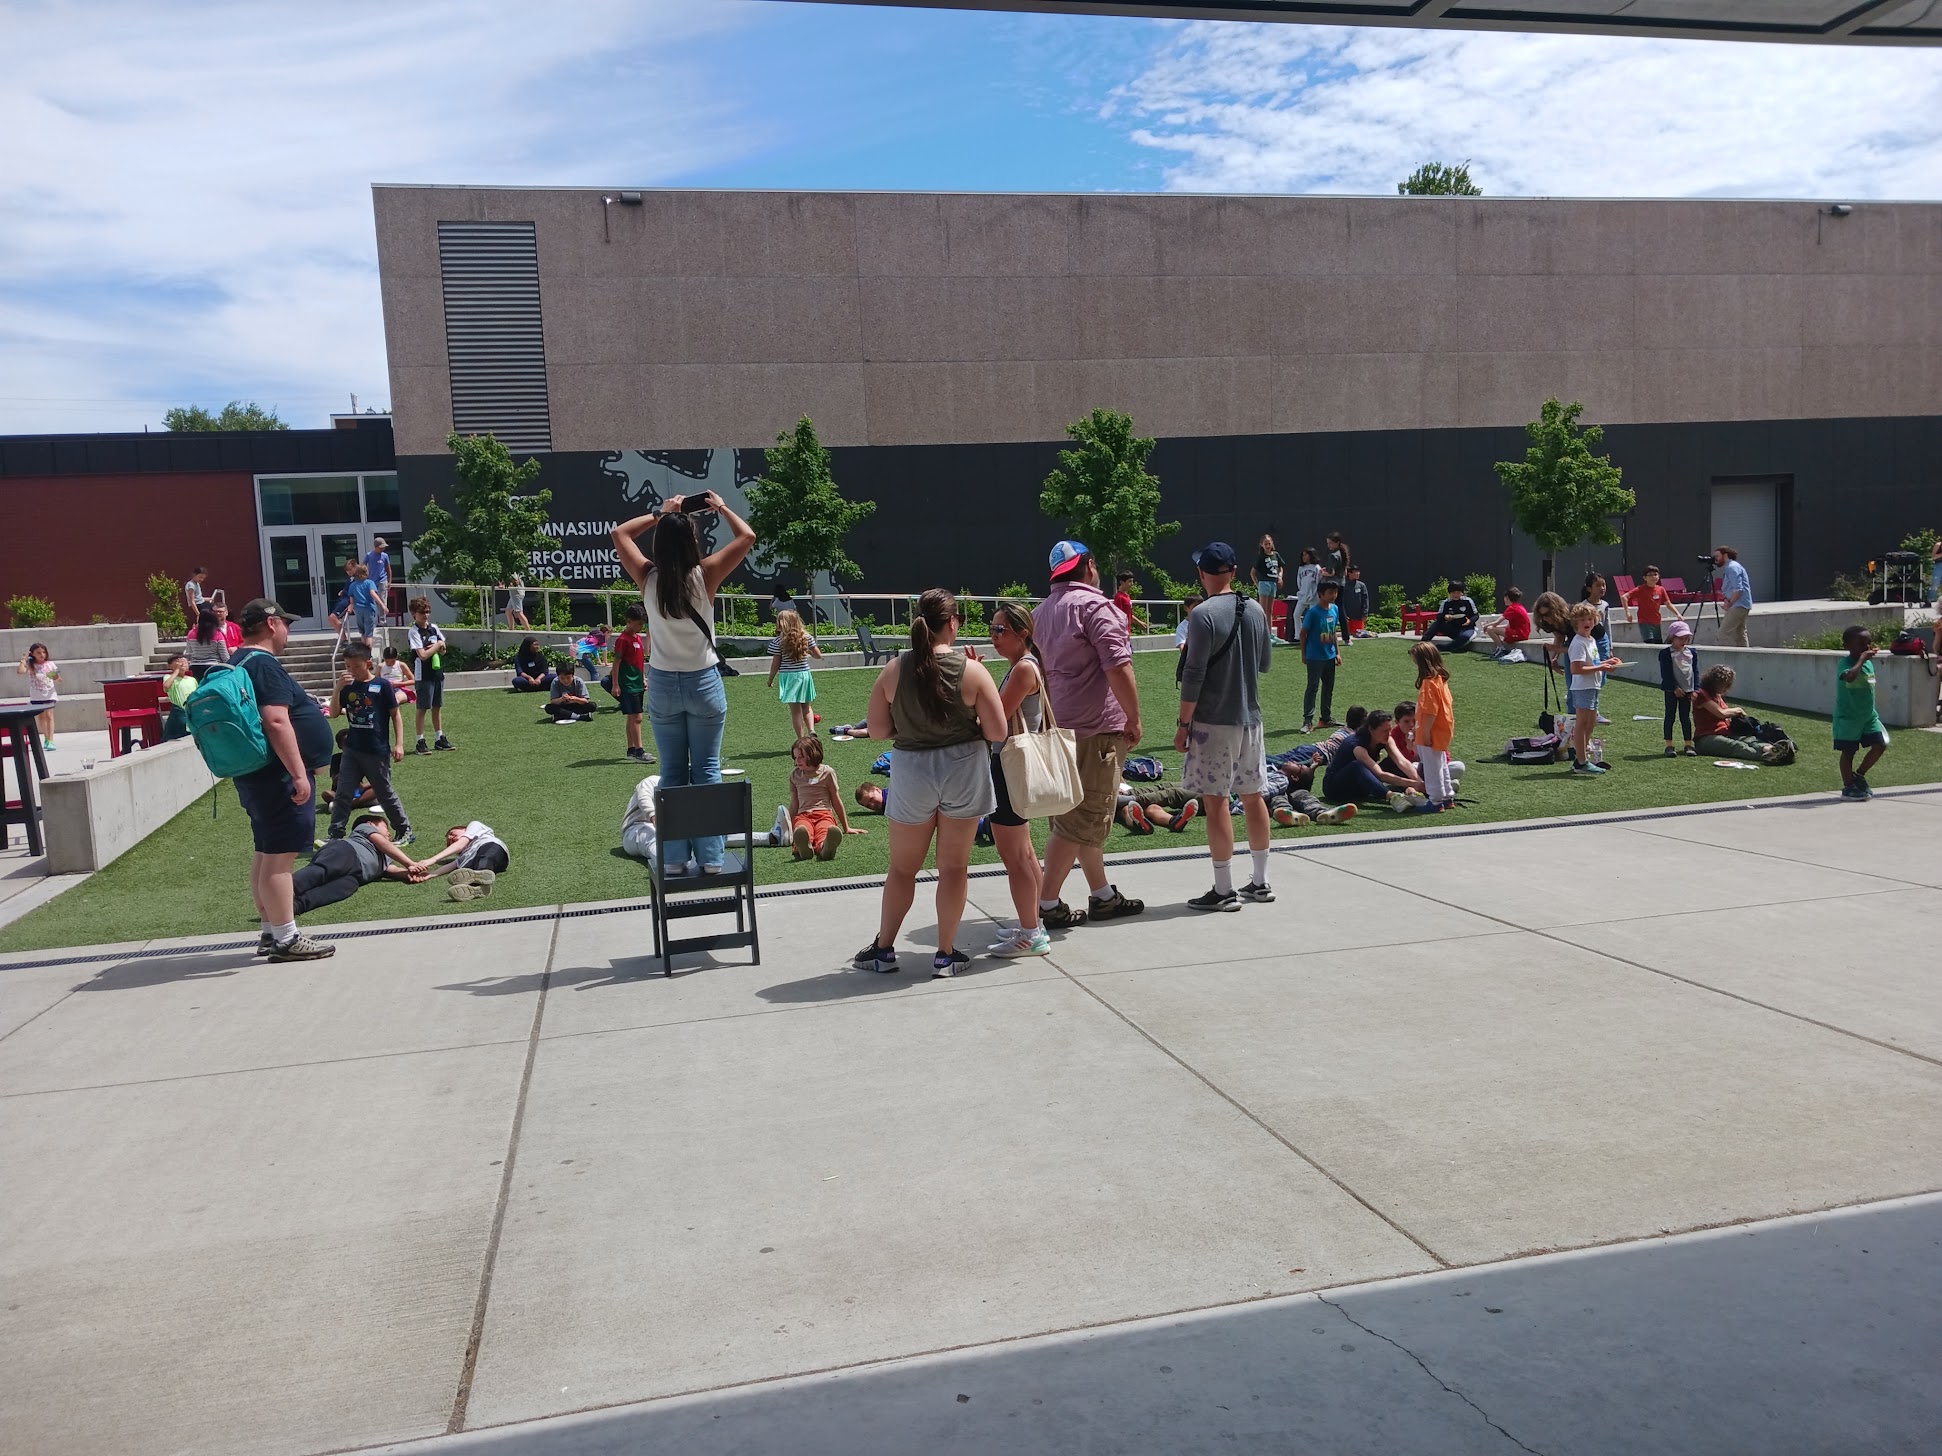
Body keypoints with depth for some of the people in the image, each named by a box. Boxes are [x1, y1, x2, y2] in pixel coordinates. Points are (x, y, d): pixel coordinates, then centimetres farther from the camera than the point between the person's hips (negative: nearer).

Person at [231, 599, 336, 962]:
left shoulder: (243, 664, 17)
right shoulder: (265, 665, -16)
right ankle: (285, 939, -5)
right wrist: (299, 774, -25)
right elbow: (276, 722, -25)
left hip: (257, 776, 11)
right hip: (278, 777, -11)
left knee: (267, 854, 15)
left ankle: (270, 932, 23)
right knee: (280, 856, -8)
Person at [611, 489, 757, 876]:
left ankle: (674, 856, 12)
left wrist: (659, 514, 12)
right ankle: (710, 856, 5)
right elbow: (746, 536, -4)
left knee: (671, 773, 10)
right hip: (704, 683, -2)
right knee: (707, 770, 5)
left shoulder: (648, 578, -8)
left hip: (663, 685, 2)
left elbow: (620, 534, 10)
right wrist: (720, 507, 7)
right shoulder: (705, 575, -14)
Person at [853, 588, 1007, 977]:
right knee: (954, 867, 11)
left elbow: (877, 730, -2)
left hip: (911, 773, 1)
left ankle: (883, 949, 26)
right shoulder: (971, 671, -11)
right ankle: (945, 954, 18)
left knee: (902, 868, 17)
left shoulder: (894, 670, -7)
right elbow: (997, 732, -10)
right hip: (963, 770, -1)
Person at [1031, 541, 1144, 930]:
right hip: (1097, 728, -9)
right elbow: (1118, 668, -19)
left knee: (1081, 816, 17)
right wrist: (1134, 719, -12)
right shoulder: (1095, 605, -11)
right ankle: (1046, 904, -4)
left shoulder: (1042, 611, 16)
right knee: (1080, 820, -5)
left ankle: (1103, 896, 27)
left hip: (1060, 727, 9)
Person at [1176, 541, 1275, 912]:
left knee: (1215, 801, -2)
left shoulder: (1204, 614, -14)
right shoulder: (1255, 610, 6)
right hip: (1250, 718, 7)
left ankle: (1224, 891, 1)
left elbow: (1194, 675, -16)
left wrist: (1183, 723, -9)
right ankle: (1260, 882, 22)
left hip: (1213, 721, -7)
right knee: (1254, 797, 13)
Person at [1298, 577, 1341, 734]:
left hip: (1330, 656, 7)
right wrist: (1304, 655, -6)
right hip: (1315, 657, -7)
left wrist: (1337, 652, 12)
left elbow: (1334, 631, 13)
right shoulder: (1313, 612, -16)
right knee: (1312, 687, -5)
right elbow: (1303, 633, -9)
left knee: (1328, 687, 14)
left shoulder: (1334, 609, 3)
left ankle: (1326, 718, 25)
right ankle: (1307, 721, -2)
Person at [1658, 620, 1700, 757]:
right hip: (1671, 690, -4)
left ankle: (1689, 744, 13)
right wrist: (1675, 688, -16)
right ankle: (1669, 745, 5)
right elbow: (1666, 673, -11)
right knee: (1670, 716, 2)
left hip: (1687, 690, 4)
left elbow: (1695, 671, 7)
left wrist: (1695, 689, -2)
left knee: (1685, 717, 9)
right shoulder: (1665, 653, -8)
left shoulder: (1691, 652, 6)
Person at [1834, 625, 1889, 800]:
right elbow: (1850, 676, -44)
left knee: (1880, 745, 3)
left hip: (1869, 715, 8)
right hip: (1848, 718, -8)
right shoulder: (1846, 664, -19)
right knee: (1848, 752, 2)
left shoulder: (1869, 663, 7)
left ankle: (1858, 775, 21)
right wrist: (1861, 658, -35)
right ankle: (1848, 788, 12)